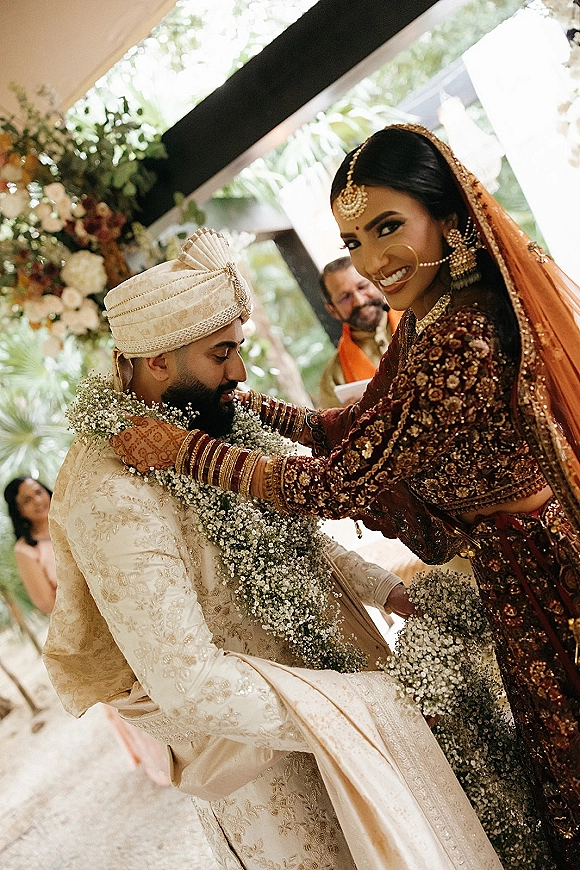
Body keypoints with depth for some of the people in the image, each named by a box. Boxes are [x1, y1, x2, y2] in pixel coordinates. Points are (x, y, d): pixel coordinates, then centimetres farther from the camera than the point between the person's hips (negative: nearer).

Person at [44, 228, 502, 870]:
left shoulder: (207, 423, -3)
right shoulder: (114, 498, -30)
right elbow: (187, 683, -30)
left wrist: (388, 589, 0)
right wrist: (345, 711, -25)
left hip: (314, 669, 7)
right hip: (255, 745, -7)